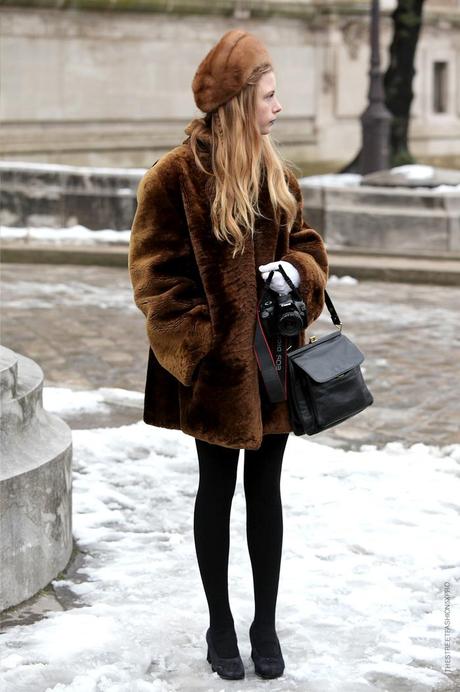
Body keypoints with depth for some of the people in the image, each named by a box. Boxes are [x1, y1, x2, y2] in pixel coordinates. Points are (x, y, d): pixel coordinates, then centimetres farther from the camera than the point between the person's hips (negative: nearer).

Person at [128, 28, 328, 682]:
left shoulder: (276, 173, 5)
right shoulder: (176, 177, -13)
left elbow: (307, 241, 14)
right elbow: (156, 274, -12)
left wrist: (297, 270, -8)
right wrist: (197, 343, -18)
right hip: (217, 365, -5)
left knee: (266, 488, 12)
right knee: (217, 489, 10)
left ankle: (266, 623, 25)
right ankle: (220, 624, 25)